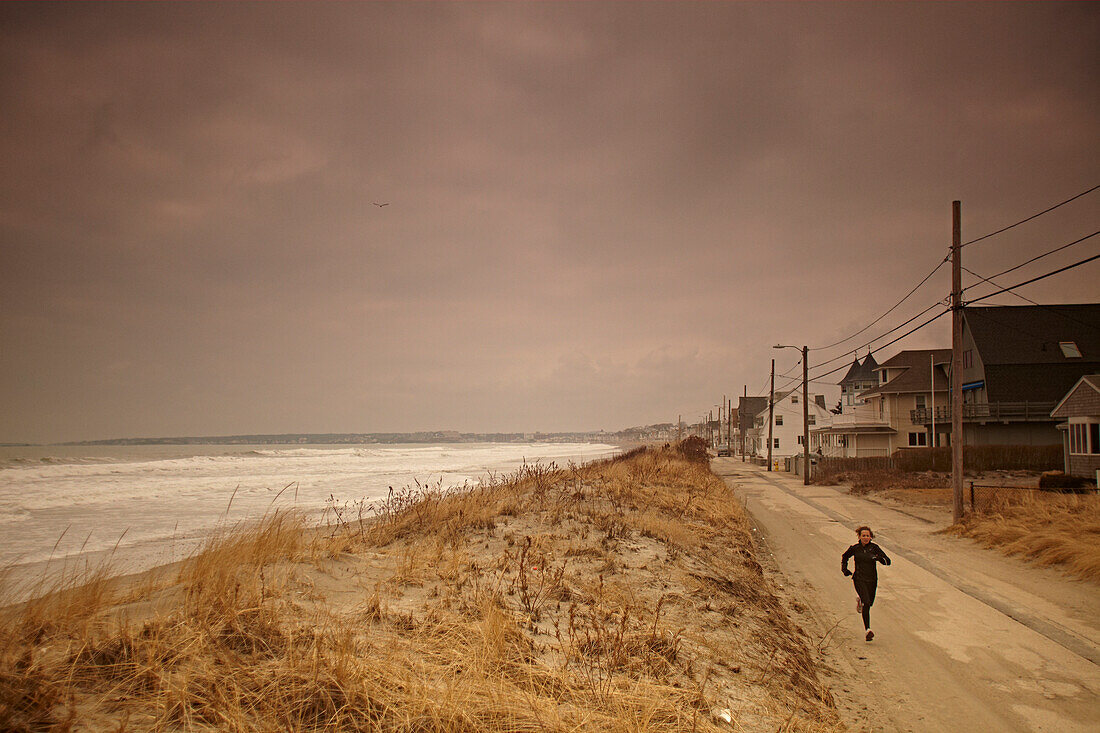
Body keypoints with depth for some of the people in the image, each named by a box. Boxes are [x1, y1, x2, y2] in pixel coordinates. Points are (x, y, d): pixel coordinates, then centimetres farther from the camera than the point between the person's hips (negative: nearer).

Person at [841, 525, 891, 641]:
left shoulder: (874, 548, -3)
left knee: (870, 603, 15)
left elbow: (888, 561, -7)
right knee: (866, 603, -19)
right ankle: (868, 630, -17)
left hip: (872, 580, 2)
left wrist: (879, 558, -27)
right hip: (859, 579, -2)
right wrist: (844, 568, 5)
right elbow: (844, 556, 18)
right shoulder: (854, 548, -2)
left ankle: (860, 599, 51)